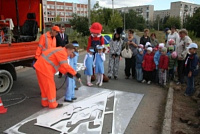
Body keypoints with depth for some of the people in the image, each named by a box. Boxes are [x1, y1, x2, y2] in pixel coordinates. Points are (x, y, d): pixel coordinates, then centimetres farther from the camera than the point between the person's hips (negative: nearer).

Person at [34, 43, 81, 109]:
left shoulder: (60, 51, 18)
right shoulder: (63, 53, -14)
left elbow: (60, 65, 14)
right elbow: (65, 66, -24)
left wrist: (67, 72, 2)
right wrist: (75, 73, -19)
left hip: (40, 66, 10)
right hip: (44, 68, -10)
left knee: (45, 86, 18)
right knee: (50, 86, 0)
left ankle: (45, 103, 29)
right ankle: (53, 104, 11)